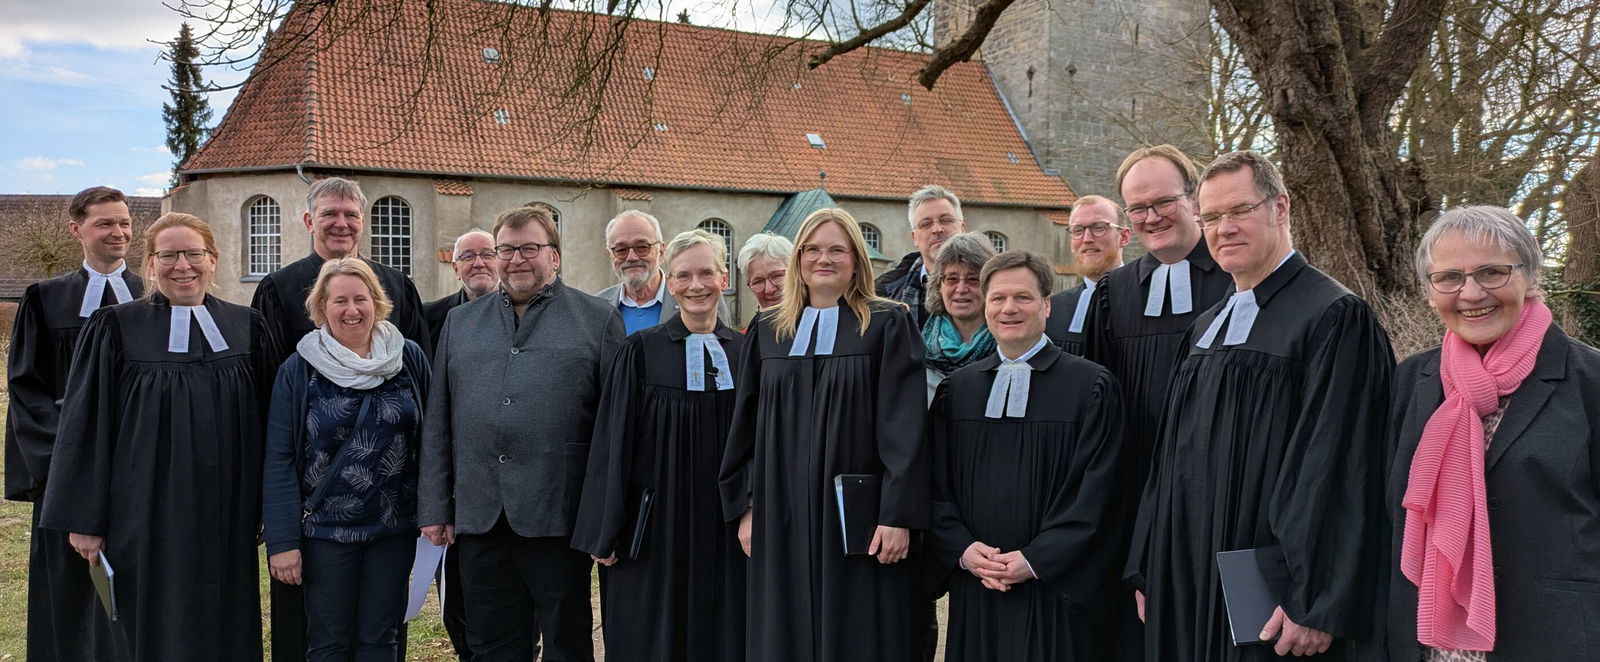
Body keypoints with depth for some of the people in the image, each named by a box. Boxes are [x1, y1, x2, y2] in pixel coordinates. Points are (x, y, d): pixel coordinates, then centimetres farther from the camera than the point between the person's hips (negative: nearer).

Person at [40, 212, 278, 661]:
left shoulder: (247, 329, 4)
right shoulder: (115, 329, -3)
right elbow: (87, 426, -3)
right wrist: (84, 519, -5)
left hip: (226, 519, 2)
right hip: (145, 518, -2)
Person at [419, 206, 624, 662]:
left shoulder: (598, 320, 3)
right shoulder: (460, 322, 14)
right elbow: (437, 423, 13)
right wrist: (434, 508, 7)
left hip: (557, 516, -3)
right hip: (479, 518, 4)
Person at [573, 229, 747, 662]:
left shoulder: (743, 352, 6)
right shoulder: (641, 351, -3)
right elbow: (614, 443, -4)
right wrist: (606, 532, -7)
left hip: (725, 528, 3)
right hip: (657, 525, -2)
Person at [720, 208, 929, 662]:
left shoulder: (887, 326, -2)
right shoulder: (767, 331, 10)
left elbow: (904, 425, -8)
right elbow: (745, 424, 12)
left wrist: (898, 514, -14)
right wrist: (745, 506, 5)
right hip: (783, 521, 3)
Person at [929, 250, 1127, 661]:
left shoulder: (1091, 387, -2)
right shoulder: (956, 389, 9)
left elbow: (1095, 489, -8)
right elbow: (937, 483, 8)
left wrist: (1036, 560, -14)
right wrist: (961, 548, -8)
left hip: (1056, 588, -3)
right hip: (975, 589, 3)